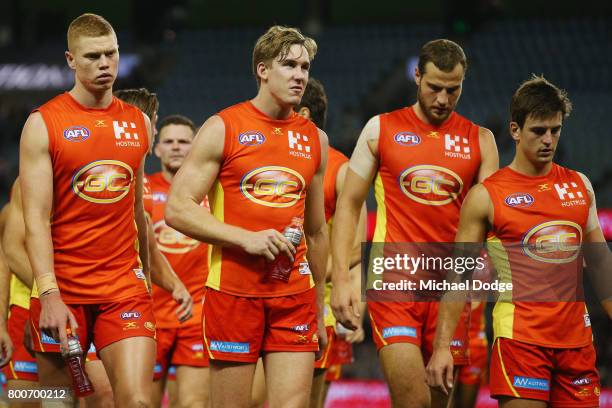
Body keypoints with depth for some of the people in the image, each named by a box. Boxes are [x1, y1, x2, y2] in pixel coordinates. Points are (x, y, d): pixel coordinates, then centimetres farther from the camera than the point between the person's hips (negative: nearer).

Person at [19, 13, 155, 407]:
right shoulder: (43, 124, -3)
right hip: (62, 290, -2)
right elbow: (36, 218, -8)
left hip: (125, 288, 2)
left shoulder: (139, 123, 10)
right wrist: (49, 294, -17)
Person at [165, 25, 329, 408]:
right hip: (233, 291, -3)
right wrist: (246, 238, -17)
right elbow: (177, 209, -7)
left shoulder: (315, 139, 12)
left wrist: (320, 310, 20)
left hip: (295, 294, 3)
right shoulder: (223, 129, -1)